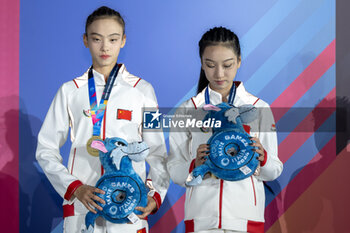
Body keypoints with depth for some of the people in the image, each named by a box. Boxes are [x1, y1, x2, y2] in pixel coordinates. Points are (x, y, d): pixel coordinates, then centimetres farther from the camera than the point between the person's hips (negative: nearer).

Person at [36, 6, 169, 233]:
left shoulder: (142, 90, 6)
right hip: (80, 207, 0)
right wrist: (75, 188, -9)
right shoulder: (70, 91, 6)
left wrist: (155, 195, -9)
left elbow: (157, 153, 7)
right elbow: (46, 150, 5)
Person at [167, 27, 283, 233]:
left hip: (246, 216, 0)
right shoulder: (187, 110, 5)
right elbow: (174, 172, 2)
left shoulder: (259, 108, 5)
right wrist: (195, 166, -18)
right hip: (201, 216, 0)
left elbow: (274, 171, 5)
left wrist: (261, 158, -16)